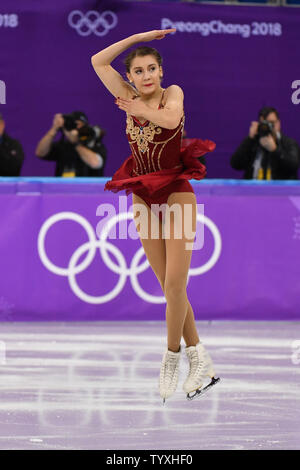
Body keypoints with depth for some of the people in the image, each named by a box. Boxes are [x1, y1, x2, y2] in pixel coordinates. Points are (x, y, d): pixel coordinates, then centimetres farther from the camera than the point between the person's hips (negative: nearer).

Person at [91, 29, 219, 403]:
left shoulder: (173, 93, -4)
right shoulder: (130, 97, 7)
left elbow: (170, 119, -27)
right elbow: (98, 61, 3)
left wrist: (139, 110, -12)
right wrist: (140, 36, 2)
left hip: (176, 192, -4)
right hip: (143, 197, 4)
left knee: (175, 284, -11)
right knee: (168, 286, 3)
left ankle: (172, 357, 4)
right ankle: (199, 359, 8)